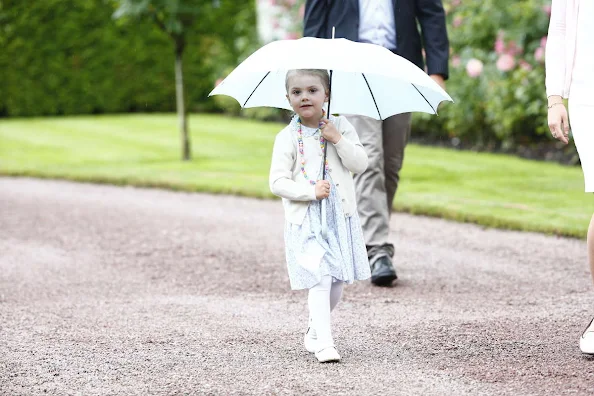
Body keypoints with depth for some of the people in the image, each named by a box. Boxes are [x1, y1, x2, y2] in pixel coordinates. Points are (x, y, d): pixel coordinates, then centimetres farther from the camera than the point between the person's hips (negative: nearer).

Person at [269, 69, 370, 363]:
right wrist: (311, 191, -20)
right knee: (320, 280, -15)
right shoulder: (287, 137, -4)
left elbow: (360, 164, -4)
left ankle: (314, 331, 32)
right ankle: (324, 343, -14)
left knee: (336, 282, 10)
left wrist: (338, 140, -15)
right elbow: (278, 182, -8)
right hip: (305, 220, -4)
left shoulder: (341, 127, 4)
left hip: (341, 218, 4)